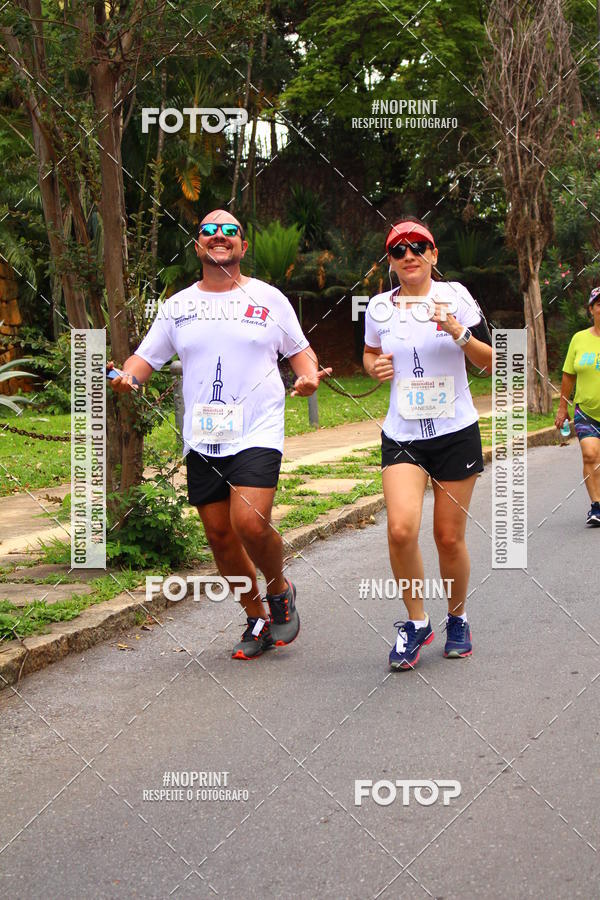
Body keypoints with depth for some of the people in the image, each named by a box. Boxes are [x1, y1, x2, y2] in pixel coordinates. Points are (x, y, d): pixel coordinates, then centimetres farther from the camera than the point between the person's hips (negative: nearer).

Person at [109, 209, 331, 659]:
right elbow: (146, 356, 13)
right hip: (201, 438, 4)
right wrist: (127, 376, -9)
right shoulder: (177, 306, 11)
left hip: (257, 432, -3)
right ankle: (257, 619, 22)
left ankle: (280, 590, 10)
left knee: (250, 524, -20)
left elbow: (299, 349, 13)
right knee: (219, 534, 4)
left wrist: (310, 375, -9)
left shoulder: (268, 298, 5)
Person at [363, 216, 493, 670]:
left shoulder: (455, 296, -1)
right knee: (401, 530, -18)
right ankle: (417, 623, 3)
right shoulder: (379, 307, 4)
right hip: (402, 435, 1)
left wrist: (460, 335, -17)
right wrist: (375, 366, 0)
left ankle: (457, 619, 29)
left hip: (456, 432, -1)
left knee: (449, 538, 3)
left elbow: (490, 361, 1)